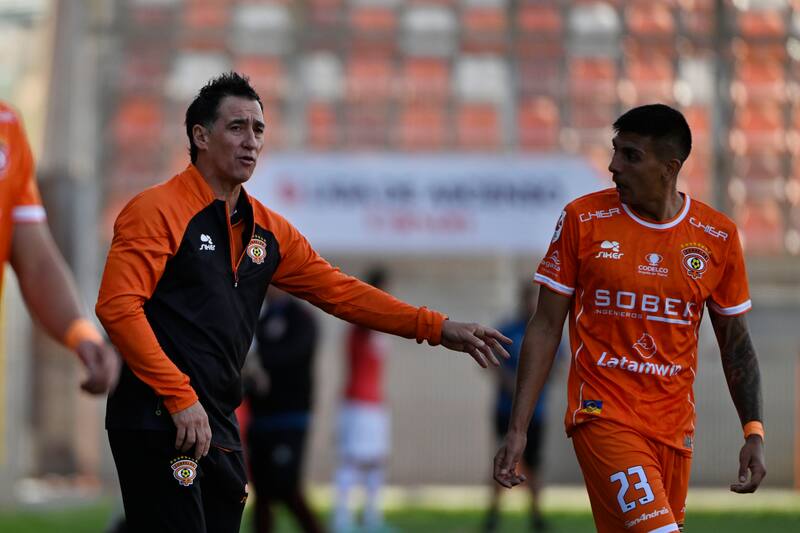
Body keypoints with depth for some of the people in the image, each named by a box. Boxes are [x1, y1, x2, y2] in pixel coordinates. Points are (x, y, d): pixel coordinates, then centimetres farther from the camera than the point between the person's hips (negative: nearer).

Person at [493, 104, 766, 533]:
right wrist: (517, 429, -3)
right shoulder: (583, 219, -3)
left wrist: (754, 432, 2)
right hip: (603, 415, -3)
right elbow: (546, 327, 1)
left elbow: (735, 341, 11)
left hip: (674, 427, 3)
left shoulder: (718, 236, 3)